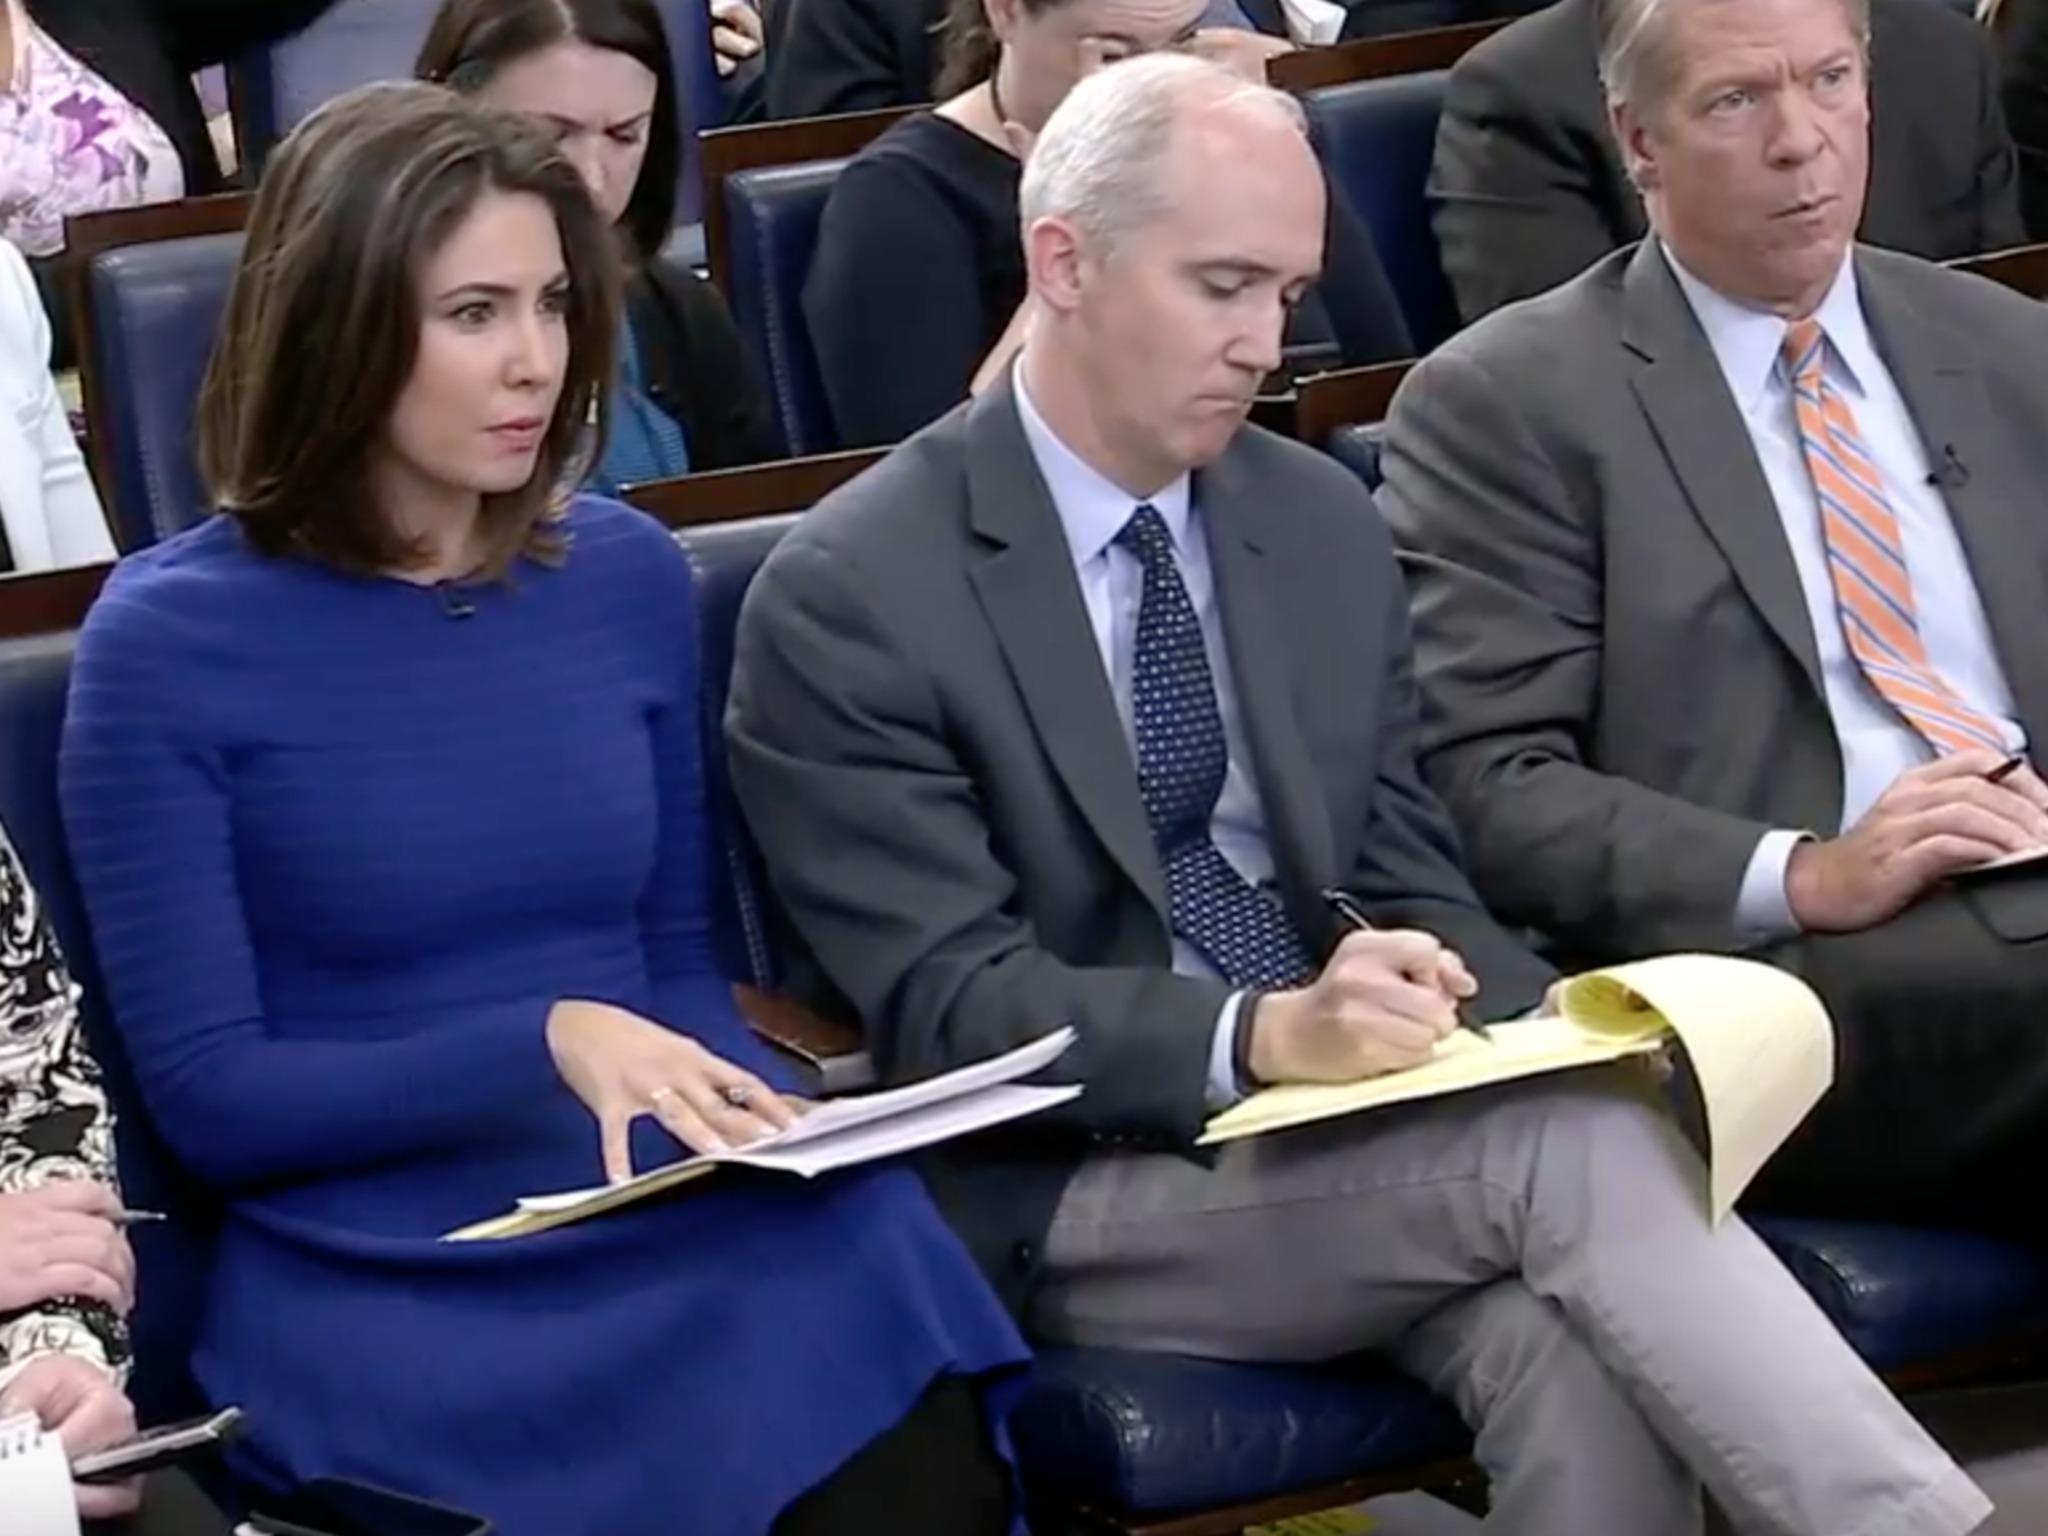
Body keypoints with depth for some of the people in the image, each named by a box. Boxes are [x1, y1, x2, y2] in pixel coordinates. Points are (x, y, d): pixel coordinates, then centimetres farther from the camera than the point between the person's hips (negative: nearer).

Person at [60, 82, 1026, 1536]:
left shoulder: (629, 574, 10)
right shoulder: (170, 640, -4)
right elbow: (208, 1094, -6)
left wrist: (755, 1121, -4)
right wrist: (542, 1043, -17)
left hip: (690, 1217, 4)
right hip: (385, 1276, -4)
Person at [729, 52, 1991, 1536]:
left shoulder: (1327, 523, 9)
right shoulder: (852, 595, -10)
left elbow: (1407, 878, 11)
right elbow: (950, 1001, -15)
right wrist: (1260, 1036, -32)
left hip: (1347, 1127, 5)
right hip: (1071, 1191, -5)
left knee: (1580, 1365, -30)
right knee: (1573, 1151, -28)